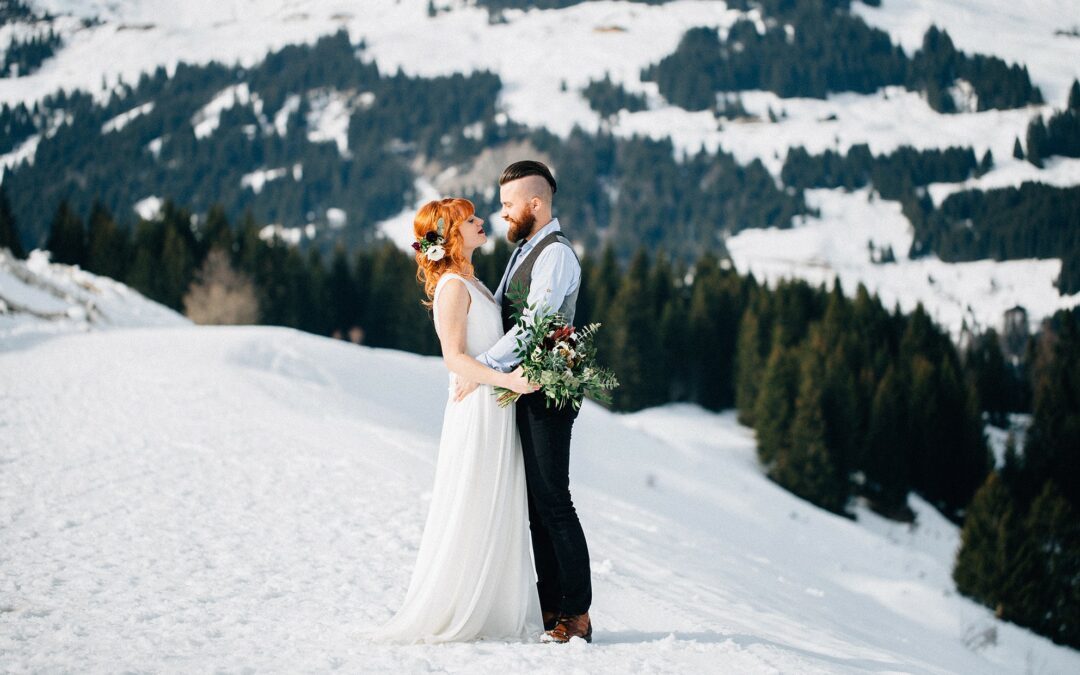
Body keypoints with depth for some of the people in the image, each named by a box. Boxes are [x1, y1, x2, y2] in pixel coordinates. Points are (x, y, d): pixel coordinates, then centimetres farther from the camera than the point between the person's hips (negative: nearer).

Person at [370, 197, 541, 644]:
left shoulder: (471, 284, 17)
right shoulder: (453, 286, -12)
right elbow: (454, 357, -20)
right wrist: (506, 380, -29)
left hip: (497, 411, 9)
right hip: (476, 410, -9)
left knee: (498, 518, 10)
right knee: (469, 517, -5)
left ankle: (492, 614, 14)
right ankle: (444, 617, 1)